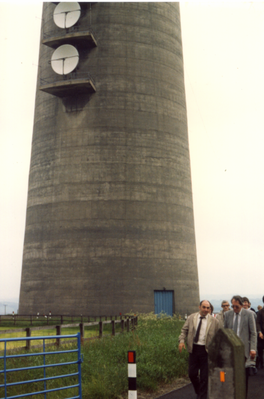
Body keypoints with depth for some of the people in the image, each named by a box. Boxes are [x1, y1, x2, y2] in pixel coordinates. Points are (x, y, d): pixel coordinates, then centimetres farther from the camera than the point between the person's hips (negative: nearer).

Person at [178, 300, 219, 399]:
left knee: (204, 376, 4)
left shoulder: (214, 321, 0)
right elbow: (184, 330, 8)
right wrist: (181, 340, -9)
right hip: (193, 349, 2)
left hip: (206, 350, -2)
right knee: (192, 374, 8)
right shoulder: (191, 318, 4)